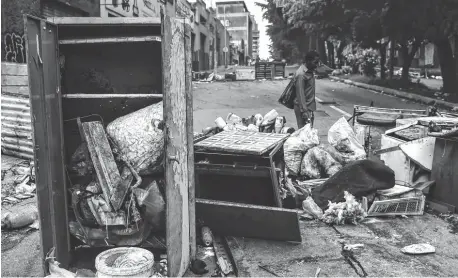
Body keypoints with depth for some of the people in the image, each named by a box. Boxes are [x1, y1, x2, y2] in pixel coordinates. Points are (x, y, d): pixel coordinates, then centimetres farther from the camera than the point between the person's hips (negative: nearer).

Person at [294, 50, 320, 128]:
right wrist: (304, 111, -26)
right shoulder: (301, 74, -19)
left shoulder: (310, 71, 10)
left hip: (310, 107, 9)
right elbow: (300, 94, -22)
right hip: (303, 108, -9)